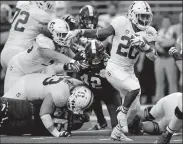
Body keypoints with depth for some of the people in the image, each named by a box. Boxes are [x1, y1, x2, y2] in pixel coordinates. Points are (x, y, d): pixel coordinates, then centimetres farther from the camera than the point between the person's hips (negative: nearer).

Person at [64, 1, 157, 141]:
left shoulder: (148, 32, -4)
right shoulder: (122, 23, -15)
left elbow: (153, 56, -9)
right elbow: (100, 34, -9)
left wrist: (143, 45, -27)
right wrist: (79, 31, -16)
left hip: (129, 71, 6)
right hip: (114, 68, -6)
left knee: (132, 108, 10)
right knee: (135, 88, -29)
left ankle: (118, 132, 28)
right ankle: (123, 114, -7)